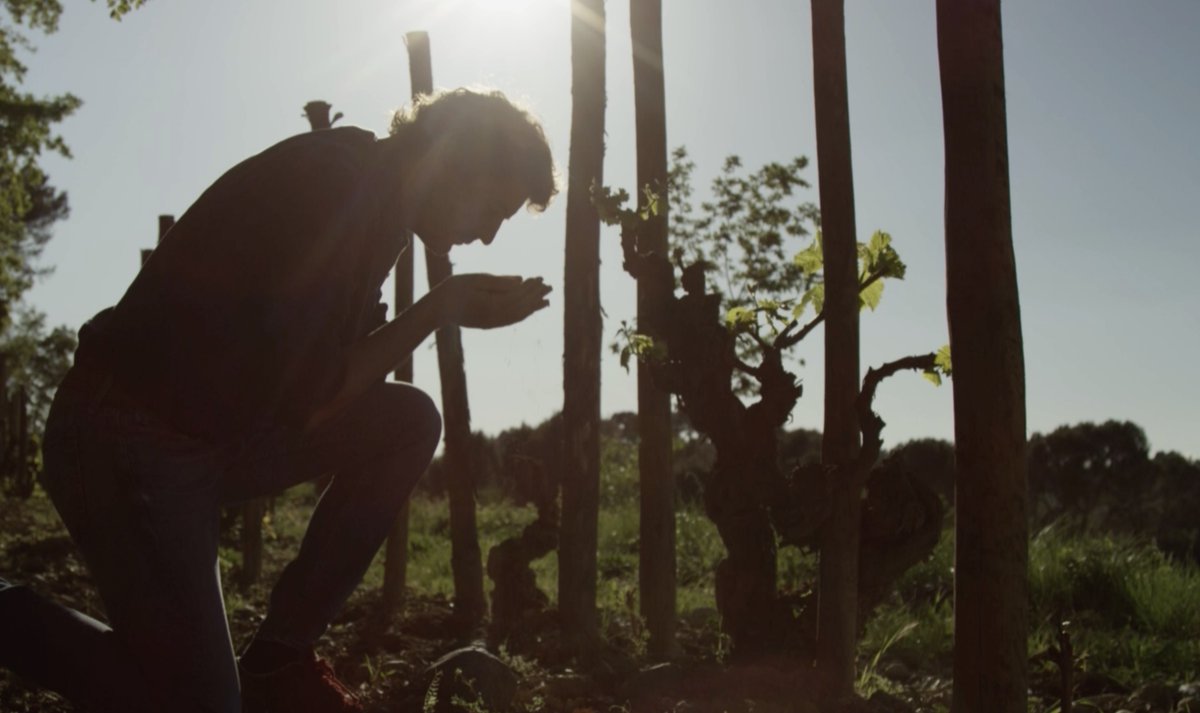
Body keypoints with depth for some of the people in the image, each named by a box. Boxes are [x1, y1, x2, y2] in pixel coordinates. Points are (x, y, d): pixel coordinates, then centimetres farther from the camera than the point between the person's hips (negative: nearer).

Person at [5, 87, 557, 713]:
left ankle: (280, 657, 5)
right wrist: (437, 310, -12)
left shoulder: (375, 207, 8)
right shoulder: (330, 181, -20)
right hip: (125, 448, -9)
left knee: (408, 421, -2)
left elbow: (344, 374, 9)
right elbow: (308, 397, -22)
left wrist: (446, 307, -1)